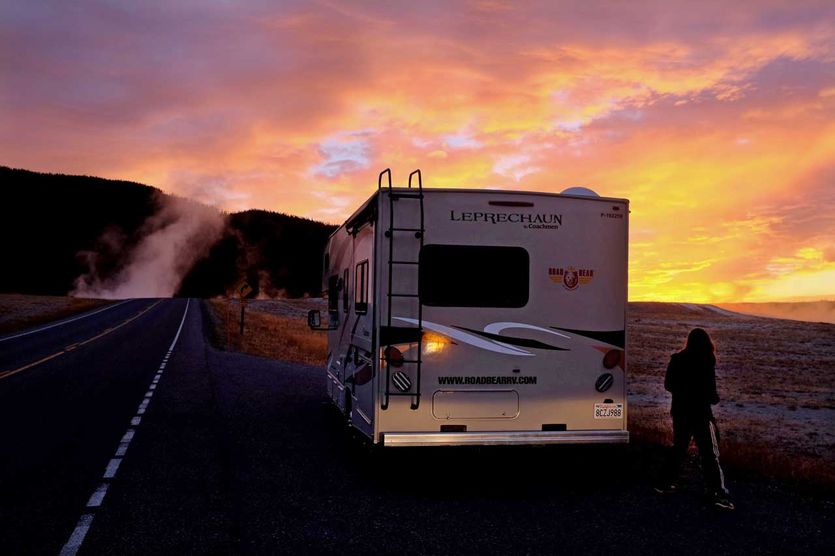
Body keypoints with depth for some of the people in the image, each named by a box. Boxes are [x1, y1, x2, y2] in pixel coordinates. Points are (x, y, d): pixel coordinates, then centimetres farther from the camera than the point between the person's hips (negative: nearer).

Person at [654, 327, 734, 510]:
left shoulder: (677, 360, 1)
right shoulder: (705, 362, -15)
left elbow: (668, 384, 9)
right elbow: (709, 391, -15)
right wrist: (714, 398, 5)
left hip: (680, 411, 6)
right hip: (700, 413, -6)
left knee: (679, 448, 21)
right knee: (710, 454, -1)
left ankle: (665, 483, 26)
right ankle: (718, 494, -1)